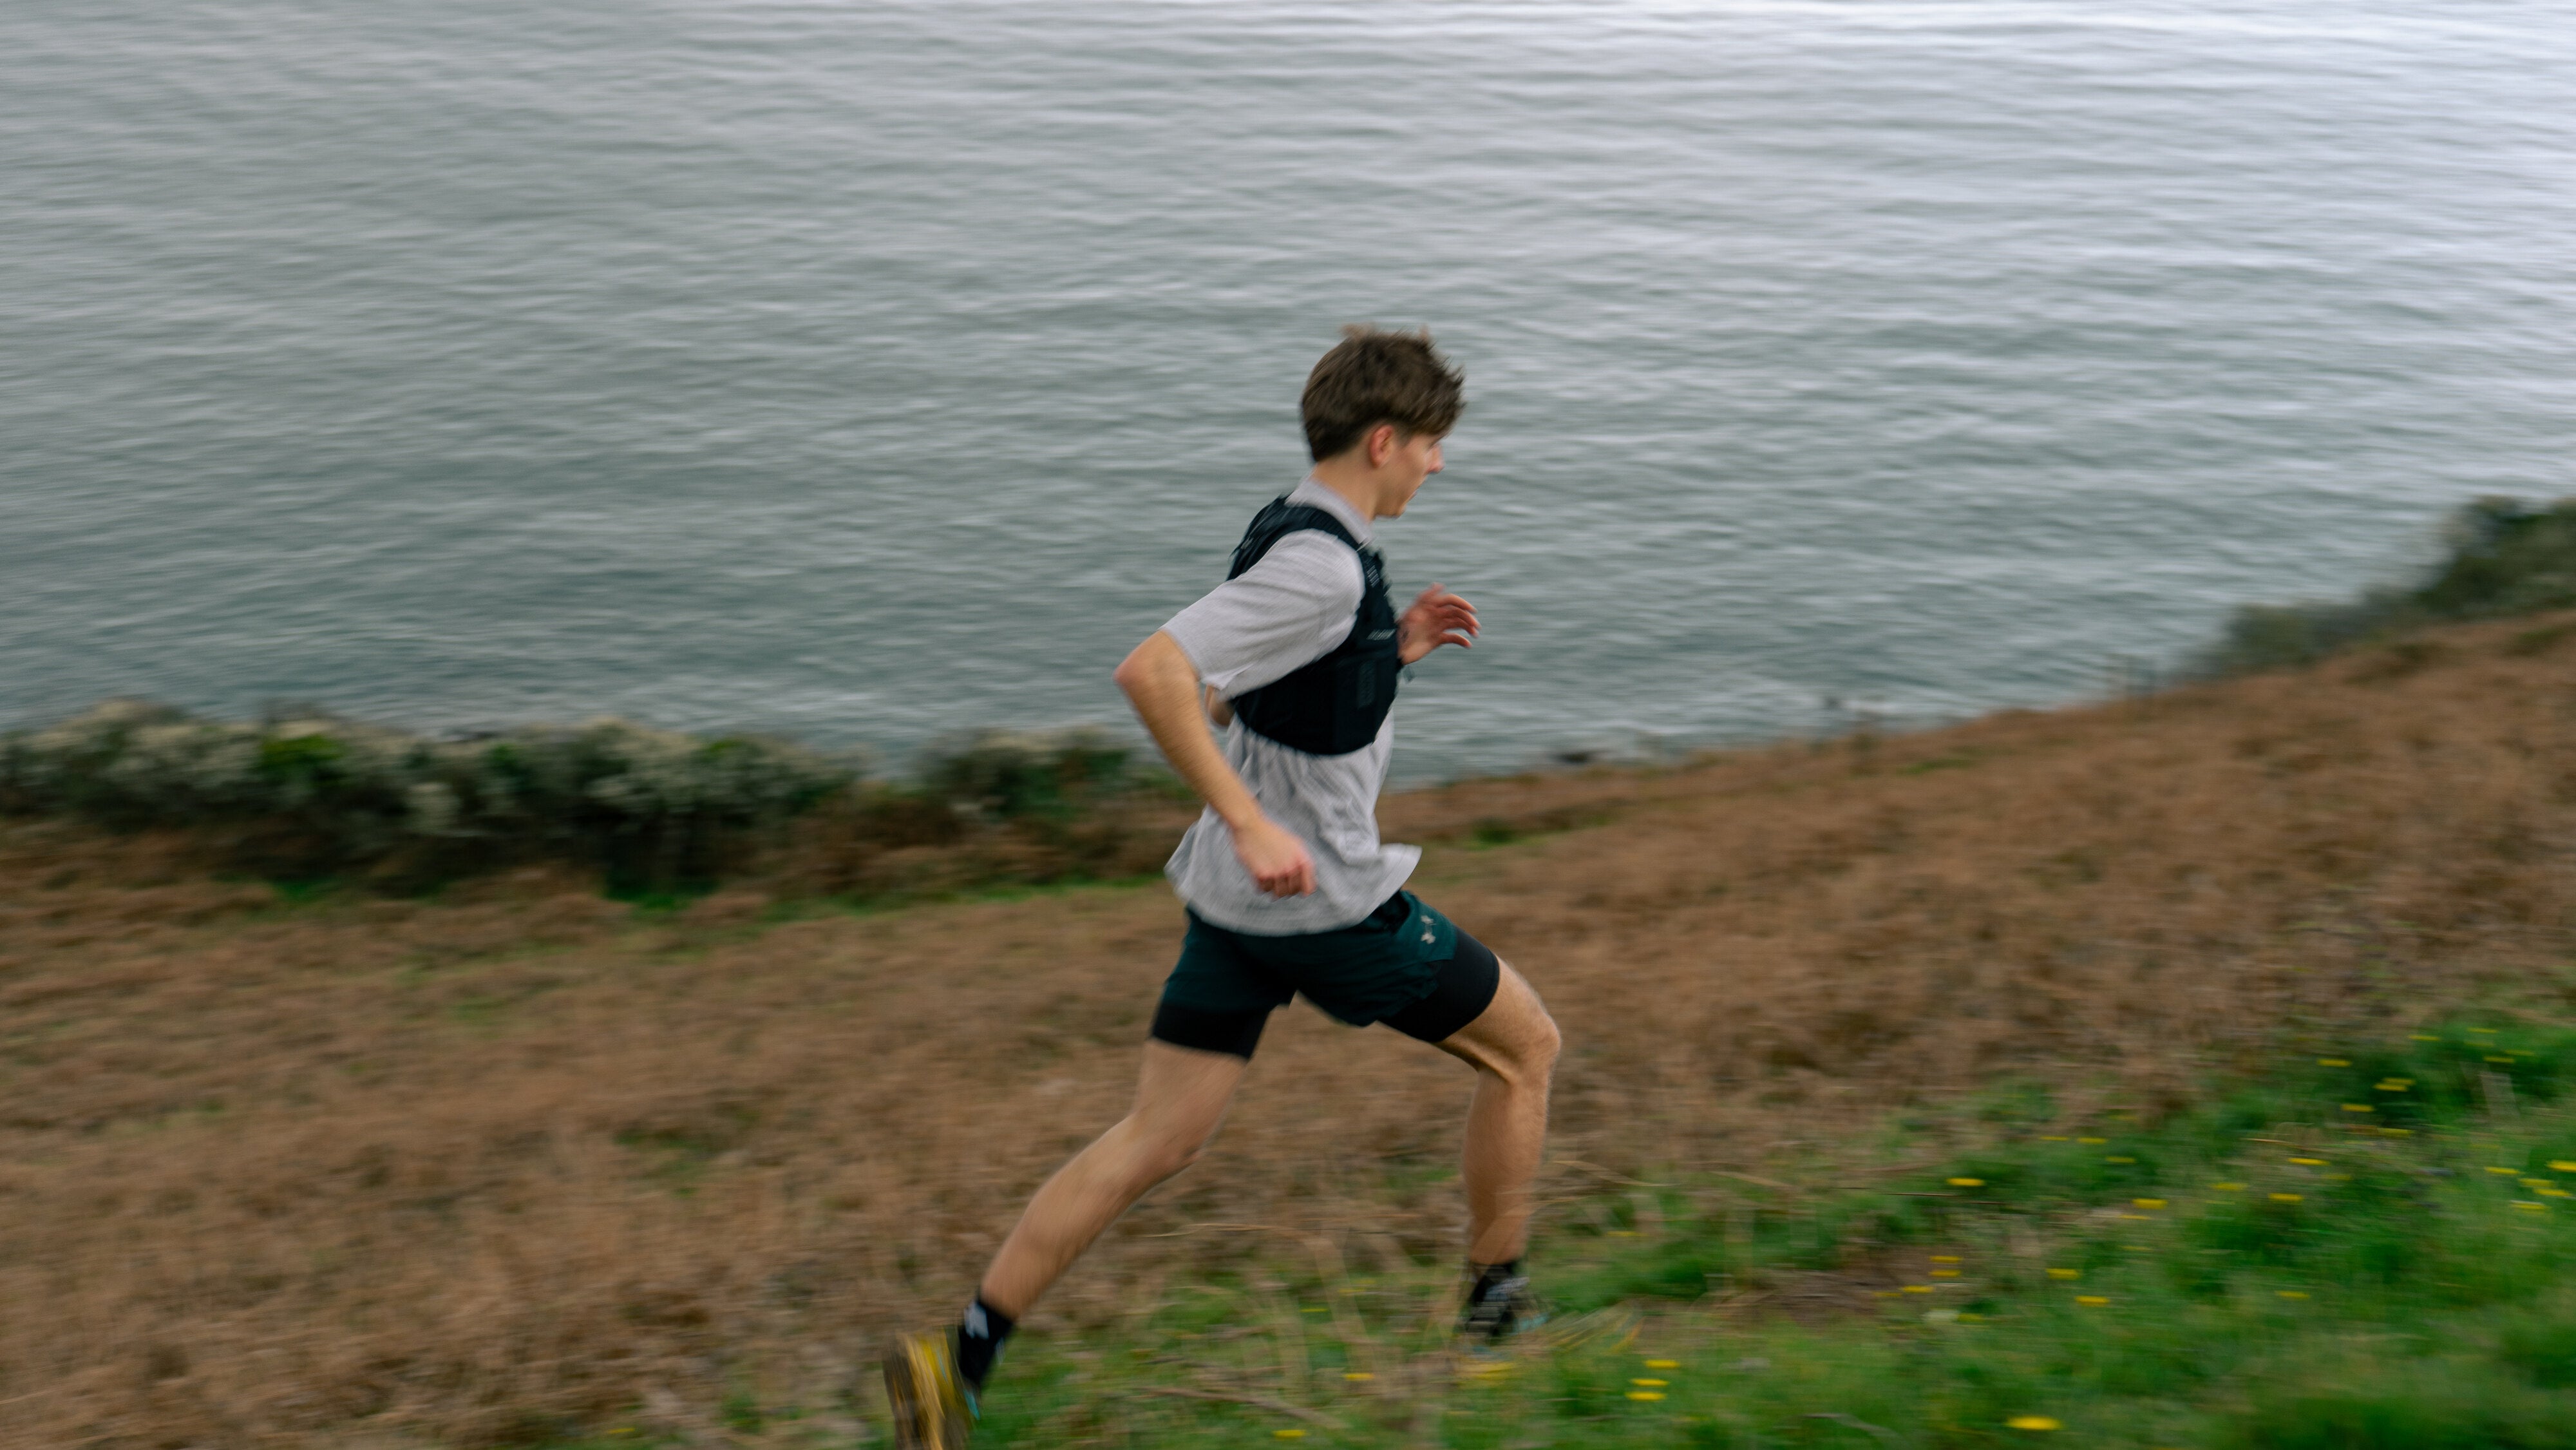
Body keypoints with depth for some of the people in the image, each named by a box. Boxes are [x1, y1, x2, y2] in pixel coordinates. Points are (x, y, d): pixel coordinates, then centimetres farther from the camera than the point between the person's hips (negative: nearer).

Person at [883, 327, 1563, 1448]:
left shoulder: (1291, 535, 10)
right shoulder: (1323, 564, -21)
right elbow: (1153, 673, -30)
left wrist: (1391, 652, 14)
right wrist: (1253, 824, -30)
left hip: (1237, 895, 9)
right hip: (1322, 897, -9)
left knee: (1154, 1141, 9)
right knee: (1526, 1046, 14)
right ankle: (1498, 1296, 27)